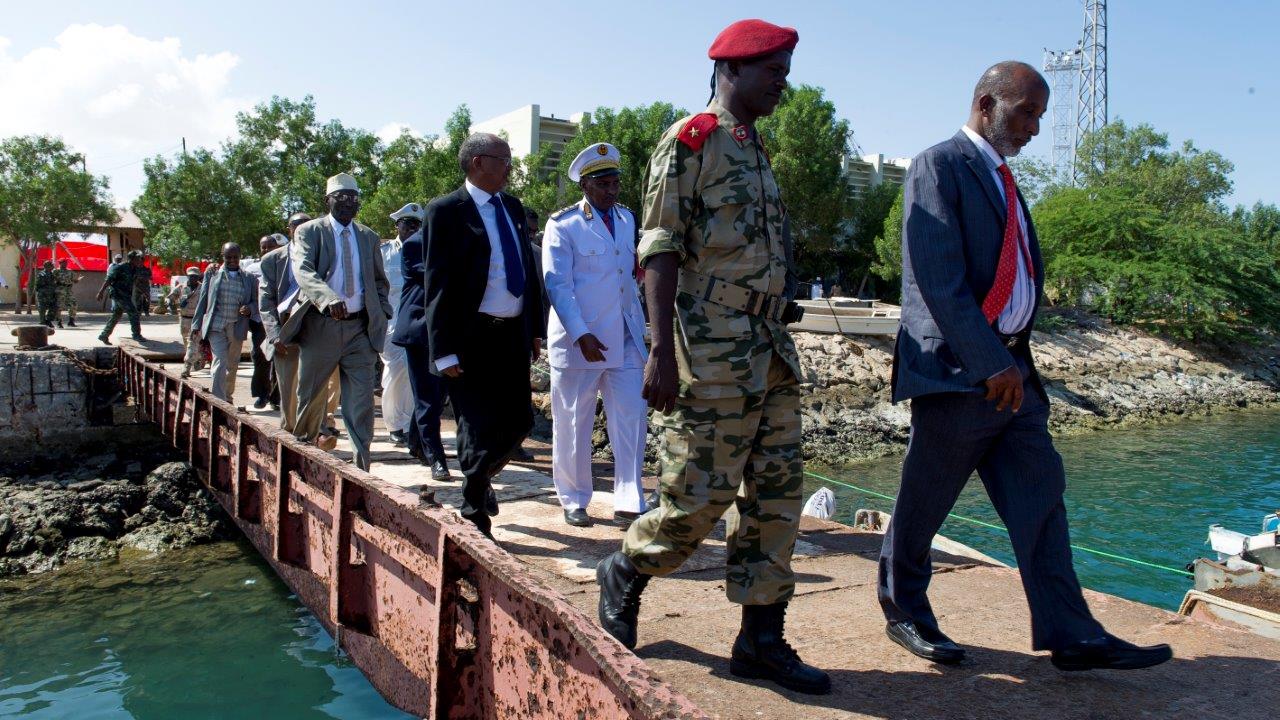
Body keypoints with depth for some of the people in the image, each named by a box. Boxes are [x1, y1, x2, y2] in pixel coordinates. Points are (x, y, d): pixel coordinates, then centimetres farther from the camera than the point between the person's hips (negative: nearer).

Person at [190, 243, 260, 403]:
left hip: (237, 328, 2)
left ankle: (228, 397, 30)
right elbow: (202, 300, 6)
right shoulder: (212, 274, 6)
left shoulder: (249, 279, 8)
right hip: (216, 326, -2)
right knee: (219, 362, -13)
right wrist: (197, 325, 2)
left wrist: (249, 309, -14)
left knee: (232, 365, 12)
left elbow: (255, 302, 10)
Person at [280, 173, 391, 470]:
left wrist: (382, 314, 6)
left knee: (361, 401, -3)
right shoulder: (309, 231, 0)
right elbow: (303, 271, -18)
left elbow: (380, 281, 23)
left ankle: (361, 467, 0)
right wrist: (328, 297, -36)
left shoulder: (368, 237, 13)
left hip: (360, 328, 2)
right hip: (320, 326, -2)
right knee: (312, 395, 12)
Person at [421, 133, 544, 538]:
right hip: (472, 338, -6)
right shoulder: (446, 211, -7)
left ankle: (480, 479, 38)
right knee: (481, 432, 0)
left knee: (519, 423, 10)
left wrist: (535, 328, 13)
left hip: (513, 334, 6)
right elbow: (437, 282, -11)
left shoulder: (513, 207, 13)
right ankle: (474, 516, 20)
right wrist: (444, 351, -16)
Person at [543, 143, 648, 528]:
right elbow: (557, 285, -11)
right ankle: (574, 502, 22)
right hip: (578, 340, -5)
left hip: (626, 339, 5)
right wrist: (581, 336, -19)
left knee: (631, 421, 0)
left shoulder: (626, 218, 13)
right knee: (573, 425, 6)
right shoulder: (563, 224, -5)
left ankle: (628, 504, 8)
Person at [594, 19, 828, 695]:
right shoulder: (688, 142, -5)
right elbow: (661, 249, -13)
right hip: (713, 353, -8)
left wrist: (779, 333, 19)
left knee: (777, 492, 6)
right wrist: (661, 351, -20)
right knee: (701, 495, -4)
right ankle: (624, 573, 24)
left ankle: (761, 637, 16)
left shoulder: (757, 150, 20)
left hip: (772, 350, 9)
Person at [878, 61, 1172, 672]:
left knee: (1040, 498, 6)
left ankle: (1072, 638, 12)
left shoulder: (1001, 178, 20)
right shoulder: (938, 168, -8)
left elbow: (1024, 270, 19)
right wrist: (991, 363, -21)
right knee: (922, 505, 5)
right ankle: (903, 614, 23)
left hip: (1009, 368, 9)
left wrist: (1014, 357, 8)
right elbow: (940, 279, -18)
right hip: (955, 370, -8)